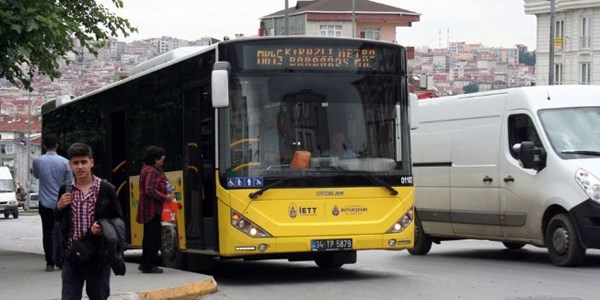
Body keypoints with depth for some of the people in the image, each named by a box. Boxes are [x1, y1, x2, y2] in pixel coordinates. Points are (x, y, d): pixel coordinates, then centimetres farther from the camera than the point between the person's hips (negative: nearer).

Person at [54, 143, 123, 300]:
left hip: (98, 256, -2)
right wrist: (59, 207, -4)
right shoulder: (65, 190, 5)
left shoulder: (106, 189, -3)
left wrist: (103, 229, -16)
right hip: (71, 256, 2)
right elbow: (58, 219, 16)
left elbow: (118, 220, 2)